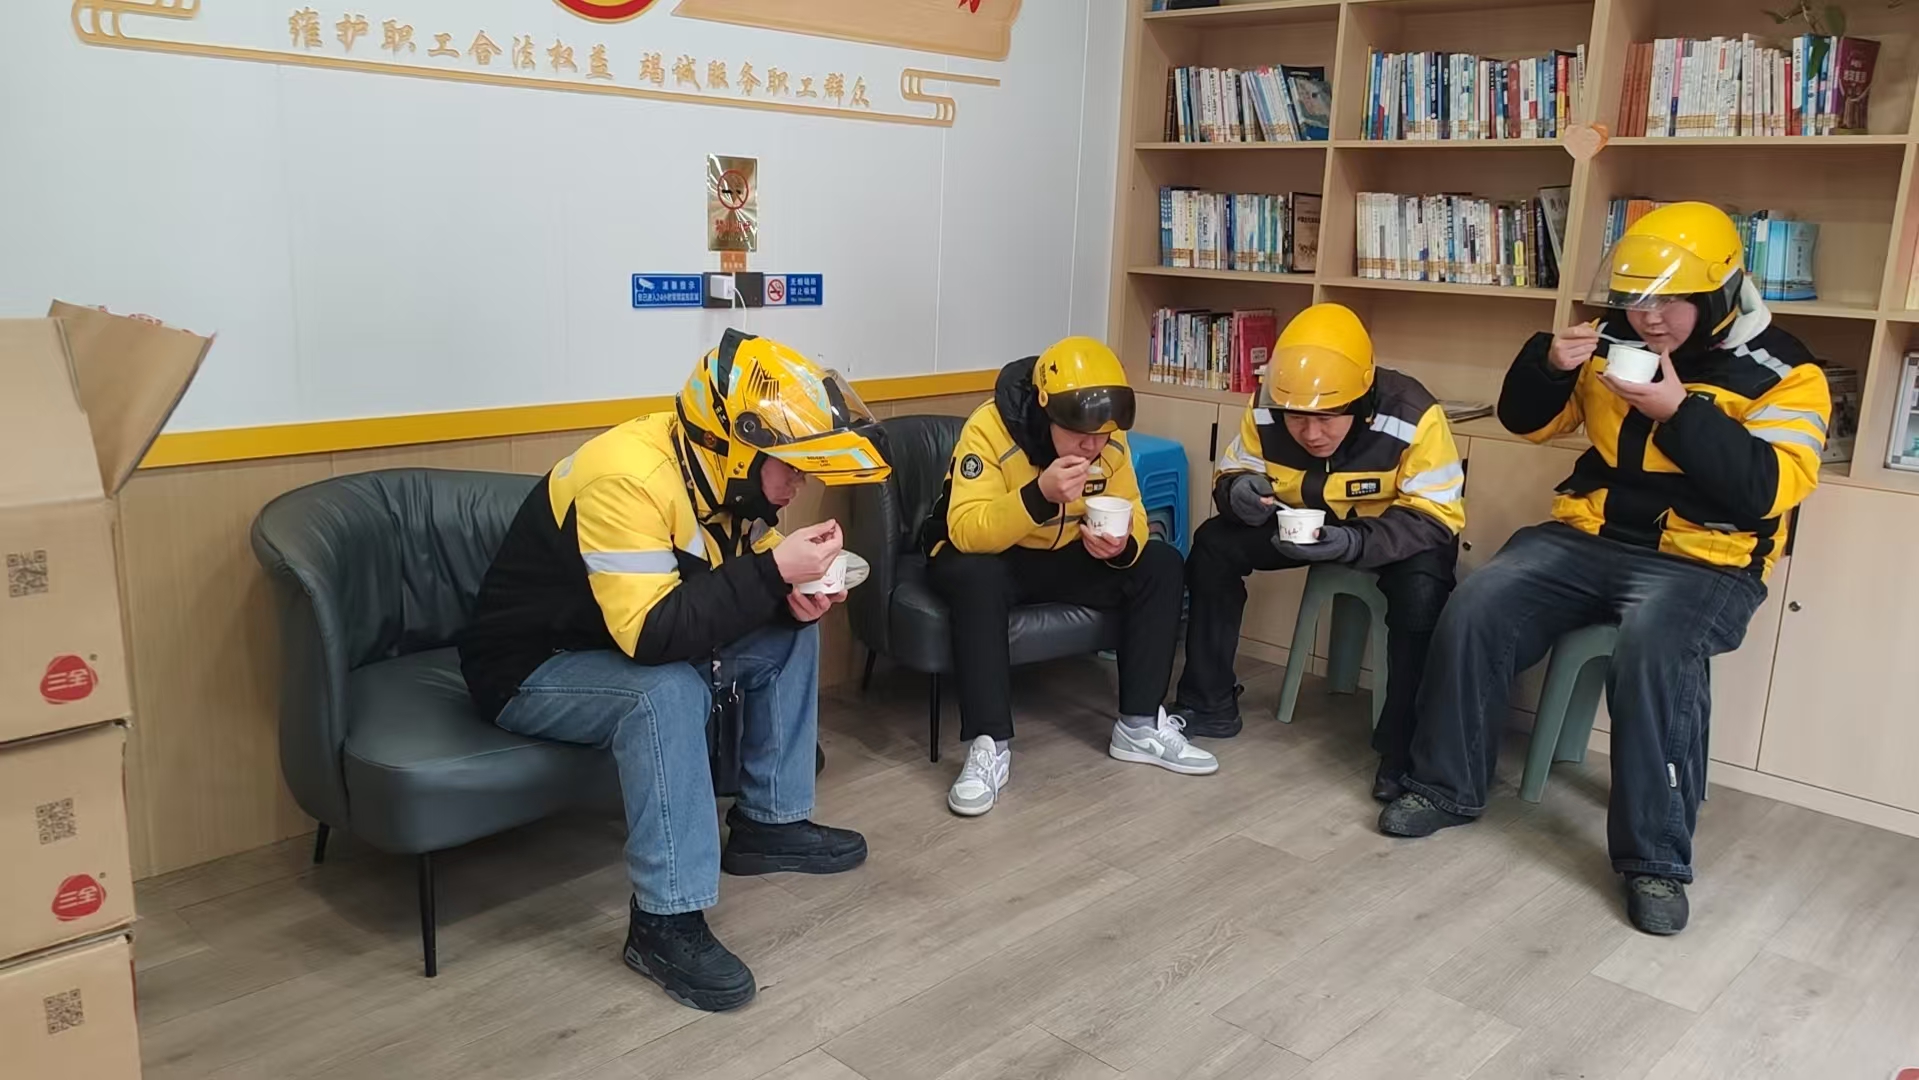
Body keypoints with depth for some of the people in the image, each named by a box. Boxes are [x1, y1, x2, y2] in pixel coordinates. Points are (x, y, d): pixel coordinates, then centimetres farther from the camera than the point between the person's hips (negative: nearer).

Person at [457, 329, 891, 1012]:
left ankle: (768, 822, 11)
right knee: (668, 690, -36)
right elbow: (651, 635, -38)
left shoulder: (727, 475, -6)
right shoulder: (629, 477, -32)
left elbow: (742, 590, 6)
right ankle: (665, 920, -24)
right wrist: (774, 571, -37)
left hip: (633, 647, 8)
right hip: (532, 669, -8)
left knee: (791, 633, 1)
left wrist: (797, 593, -17)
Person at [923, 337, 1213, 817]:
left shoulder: (1109, 441, -11)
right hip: (984, 554, -5)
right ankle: (989, 746, -32)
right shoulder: (989, 429, -28)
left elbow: (1132, 516, -3)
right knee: (975, 578, -39)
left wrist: (1122, 545, -27)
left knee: (1160, 565, -12)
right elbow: (965, 531, -35)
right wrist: (1040, 495, -49)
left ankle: (1139, 725, -5)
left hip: (1064, 556, 5)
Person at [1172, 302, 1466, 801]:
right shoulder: (1266, 412, -20)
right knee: (1213, 544, -14)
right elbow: (1231, 472, -5)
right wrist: (1238, 490, -32)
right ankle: (1209, 705, -1)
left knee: (1421, 587, -35)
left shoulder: (1413, 417, -32)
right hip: (1308, 522, 4)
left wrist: (1356, 543, -47)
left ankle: (1405, 746, -17)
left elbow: (1436, 521, -29)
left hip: (1397, 534, -4)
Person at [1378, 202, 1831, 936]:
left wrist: (1680, 411, -24)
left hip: (1701, 561, -4)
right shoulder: (1615, 344, 7)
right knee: (1474, 612, -18)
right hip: (1588, 538, 5)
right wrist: (1549, 363, -9)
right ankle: (1446, 786, 0)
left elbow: (1770, 488, -16)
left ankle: (1655, 860, -22)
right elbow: (1527, 421, 12)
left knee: (1653, 653, -35)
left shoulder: (1782, 372, -5)